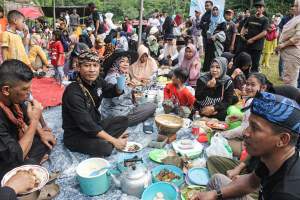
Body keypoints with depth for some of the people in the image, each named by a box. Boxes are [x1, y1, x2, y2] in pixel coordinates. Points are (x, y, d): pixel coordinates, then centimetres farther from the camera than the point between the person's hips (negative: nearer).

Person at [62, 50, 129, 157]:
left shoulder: (98, 81, -6)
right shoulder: (73, 93, -28)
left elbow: (111, 91, 15)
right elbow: (86, 124, -29)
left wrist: (119, 88, -11)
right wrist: (114, 141, -25)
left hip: (94, 125, 8)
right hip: (75, 135, -8)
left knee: (123, 121, 3)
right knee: (106, 148, -31)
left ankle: (100, 140, -8)